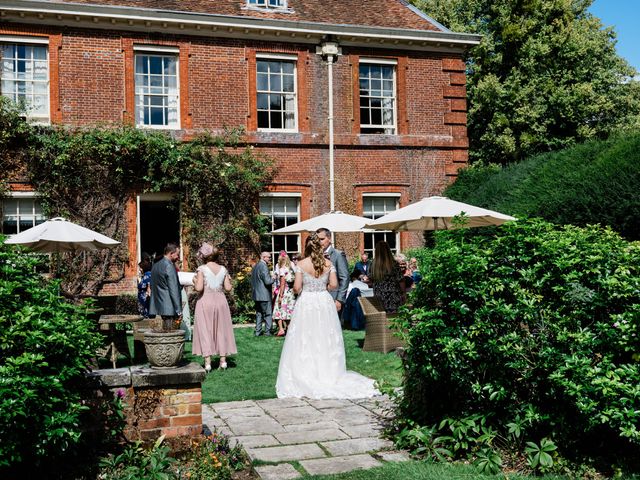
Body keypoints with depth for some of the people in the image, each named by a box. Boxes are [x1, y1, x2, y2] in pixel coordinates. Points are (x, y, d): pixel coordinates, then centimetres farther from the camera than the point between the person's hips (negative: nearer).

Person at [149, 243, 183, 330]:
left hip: (158, 306, 9)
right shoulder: (169, 266, -12)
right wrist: (179, 311, -13)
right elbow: (174, 290, -15)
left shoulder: (155, 266, 15)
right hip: (169, 308, -9)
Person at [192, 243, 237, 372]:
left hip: (205, 302, -3)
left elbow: (199, 288, -16)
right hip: (220, 301, 4)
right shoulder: (223, 269, 2)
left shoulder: (202, 269, -9)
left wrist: (194, 284, 5)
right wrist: (229, 280, 20)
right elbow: (228, 288, 1)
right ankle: (223, 360, 13)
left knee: (205, 330, 3)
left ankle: (207, 362, 0)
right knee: (221, 329, 12)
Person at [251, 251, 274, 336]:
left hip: (256, 294, 9)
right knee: (268, 314, 1)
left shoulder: (255, 266, 12)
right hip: (264, 295, -9)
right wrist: (273, 278, -5)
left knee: (259, 313, 14)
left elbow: (252, 280, 20)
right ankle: (268, 332, 2)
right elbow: (267, 281, -23)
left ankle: (257, 331, 16)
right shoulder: (263, 266, -17)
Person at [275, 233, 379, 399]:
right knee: (326, 340, 11)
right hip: (325, 302, 3)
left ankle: (305, 378, 5)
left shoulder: (301, 264, -7)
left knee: (305, 341, 3)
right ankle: (329, 373, 15)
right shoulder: (328, 264, 0)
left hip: (306, 303, -3)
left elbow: (296, 287, -9)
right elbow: (334, 285, -1)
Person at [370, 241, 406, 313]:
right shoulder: (394, 264, -12)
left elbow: (371, 280, 6)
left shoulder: (373, 264, -5)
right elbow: (400, 280, -8)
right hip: (393, 299, -3)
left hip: (378, 298, 3)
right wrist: (403, 293, 4)